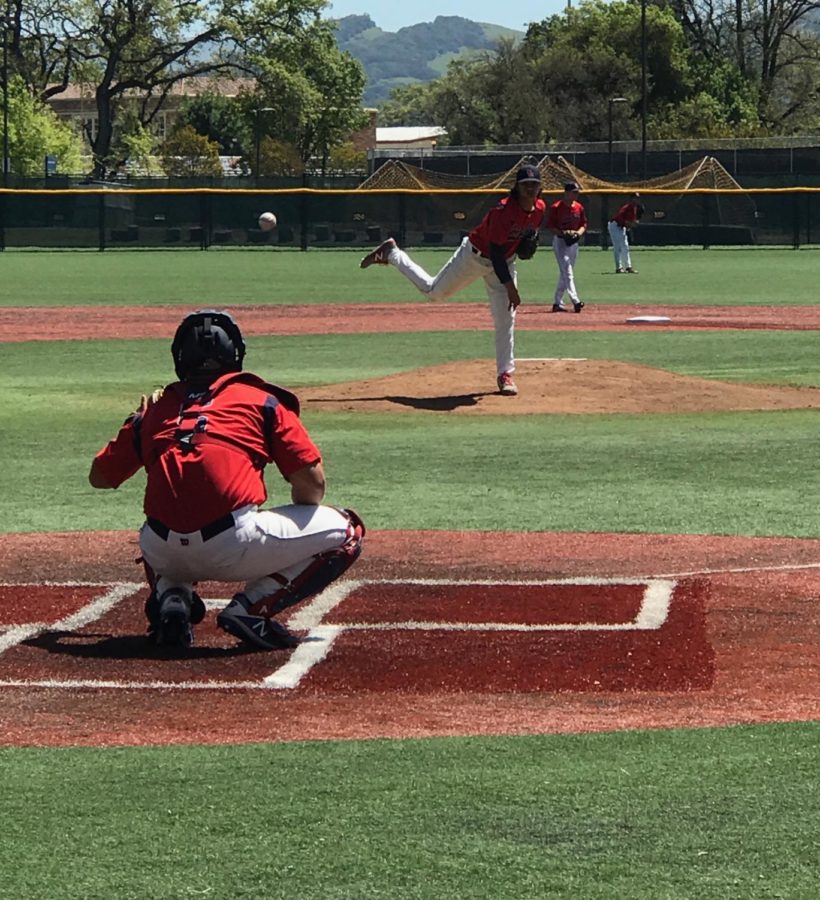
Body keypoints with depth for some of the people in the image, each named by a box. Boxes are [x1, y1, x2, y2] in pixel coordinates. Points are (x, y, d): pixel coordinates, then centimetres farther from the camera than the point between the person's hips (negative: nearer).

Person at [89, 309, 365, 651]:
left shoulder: (157, 407, 21)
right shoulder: (260, 399, 14)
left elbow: (99, 476, 28)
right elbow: (311, 480, 6)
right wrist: (295, 535, 26)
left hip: (166, 554, 4)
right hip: (234, 547, -4)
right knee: (346, 531, 14)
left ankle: (171, 598, 8)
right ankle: (250, 608, -1)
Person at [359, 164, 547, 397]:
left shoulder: (540, 209, -12)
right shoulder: (504, 210, -33)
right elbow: (495, 253, -33)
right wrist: (509, 287, -34)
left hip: (505, 262, 5)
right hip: (475, 255, -5)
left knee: (506, 319, -2)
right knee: (434, 291, 10)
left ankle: (505, 374, 4)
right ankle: (392, 253, 28)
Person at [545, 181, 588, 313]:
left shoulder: (579, 207, 7)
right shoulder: (556, 208, -11)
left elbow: (583, 224, 13)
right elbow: (549, 226, -10)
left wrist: (579, 233, -8)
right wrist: (562, 233, -24)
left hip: (573, 242, 7)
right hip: (560, 241, -7)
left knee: (565, 274, 12)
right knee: (567, 273, -16)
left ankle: (557, 303, 20)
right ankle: (575, 301, -27)